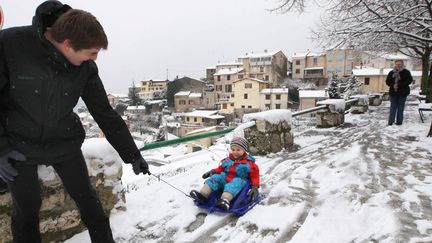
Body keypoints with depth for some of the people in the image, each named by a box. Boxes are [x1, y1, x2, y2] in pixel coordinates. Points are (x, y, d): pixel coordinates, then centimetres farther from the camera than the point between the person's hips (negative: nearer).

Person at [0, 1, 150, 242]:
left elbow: (105, 113, -7)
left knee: (88, 200, 8)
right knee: (27, 209, 9)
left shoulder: (86, 68, -13)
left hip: (65, 143, 2)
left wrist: (132, 154, -6)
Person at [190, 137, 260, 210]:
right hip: (225, 179, 6)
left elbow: (255, 175, -3)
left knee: (236, 182, -38)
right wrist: (213, 171, 9)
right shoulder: (228, 160, 11)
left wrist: (255, 186, -15)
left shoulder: (249, 163, -4)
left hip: (239, 181, -5)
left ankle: (225, 199, -60)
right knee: (216, 177, -15)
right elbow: (221, 168, 24)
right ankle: (202, 195, -23)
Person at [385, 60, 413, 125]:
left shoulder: (406, 72, -1)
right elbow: (387, 81, 10)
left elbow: (409, 80, -9)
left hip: (402, 93, -3)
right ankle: (390, 122, 6)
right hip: (393, 93, 3)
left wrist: (399, 85, -18)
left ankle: (399, 122, 8)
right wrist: (393, 85, -11)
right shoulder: (391, 73, 9)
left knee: (400, 108, 0)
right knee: (393, 108, 3)